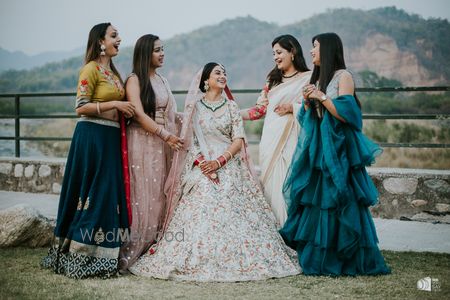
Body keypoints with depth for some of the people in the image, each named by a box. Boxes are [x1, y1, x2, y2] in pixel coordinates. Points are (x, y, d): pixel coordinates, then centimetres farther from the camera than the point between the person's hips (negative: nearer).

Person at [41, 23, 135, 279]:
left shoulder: (113, 72, 18)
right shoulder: (91, 69, -8)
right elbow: (81, 107, -15)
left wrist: (125, 110, 9)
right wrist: (114, 104, -17)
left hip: (111, 137, 8)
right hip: (92, 135, -8)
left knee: (109, 194, 8)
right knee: (93, 193, -6)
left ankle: (102, 254, 15)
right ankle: (81, 256, 2)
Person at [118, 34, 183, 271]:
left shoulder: (161, 80, 18)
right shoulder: (135, 80, -5)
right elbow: (139, 114, -15)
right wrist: (166, 135, -19)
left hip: (162, 144, 7)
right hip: (142, 142, -7)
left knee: (159, 194, 6)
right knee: (142, 194, -8)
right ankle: (131, 254, -4)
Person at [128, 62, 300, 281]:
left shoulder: (231, 107, 12)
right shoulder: (194, 106, 10)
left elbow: (238, 140, 4)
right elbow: (188, 139, 4)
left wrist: (219, 161, -11)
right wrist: (202, 163, -11)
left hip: (228, 167, 1)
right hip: (200, 167, -1)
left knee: (231, 215, -10)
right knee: (199, 214, -13)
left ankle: (236, 261, -5)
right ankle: (198, 262, -8)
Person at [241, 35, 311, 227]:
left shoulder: (308, 78, 3)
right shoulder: (273, 80, 20)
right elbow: (260, 109, 18)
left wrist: (292, 107, -12)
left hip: (291, 139, -5)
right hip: (270, 139, 5)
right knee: (271, 184, 0)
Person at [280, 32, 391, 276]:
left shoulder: (343, 77, -5)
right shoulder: (317, 79, 17)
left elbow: (346, 113, -15)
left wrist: (322, 97, -14)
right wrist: (307, 101, 1)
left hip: (337, 151, -7)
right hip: (317, 151, 7)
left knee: (338, 203, -6)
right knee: (315, 201, 4)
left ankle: (346, 261, 3)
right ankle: (319, 259, 11)